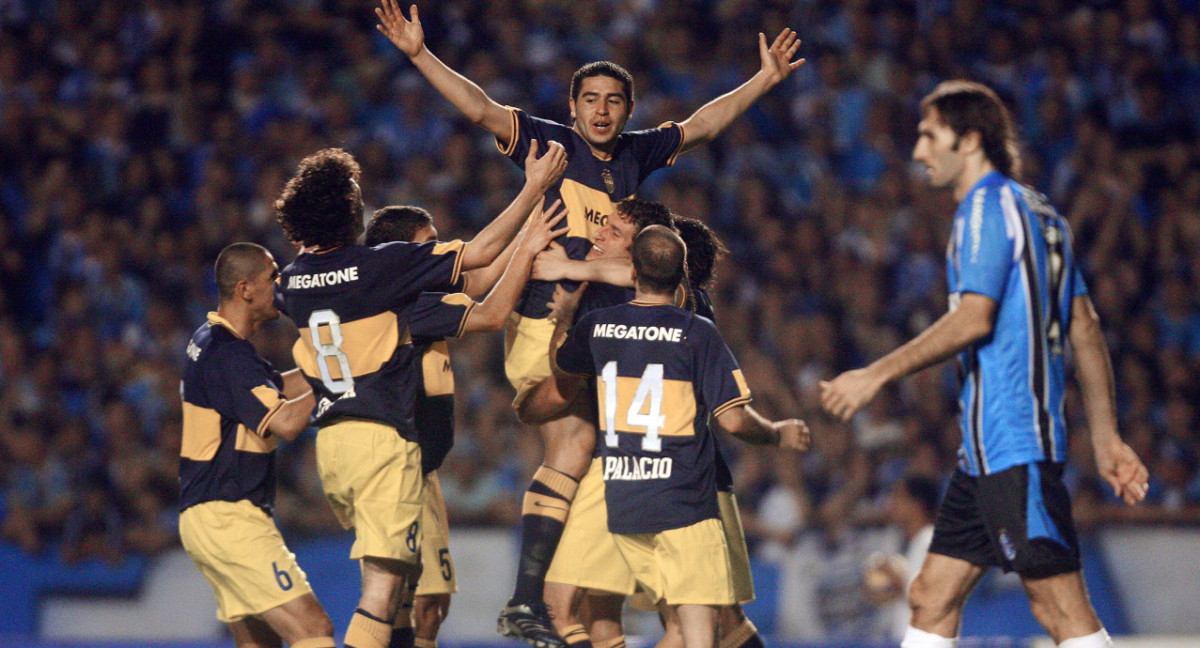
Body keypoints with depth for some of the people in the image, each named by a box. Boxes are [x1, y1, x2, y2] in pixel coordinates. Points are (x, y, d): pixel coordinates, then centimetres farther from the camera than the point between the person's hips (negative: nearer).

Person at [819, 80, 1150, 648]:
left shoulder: (988, 205, -8)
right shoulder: (1040, 213, 21)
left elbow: (974, 320, -17)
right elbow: (1086, 330, 19)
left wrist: (876, 375, -11)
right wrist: (1106, 440, 18)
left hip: (1010, 440, -10)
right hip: (987, 450, 10)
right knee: (932, 598, 10)